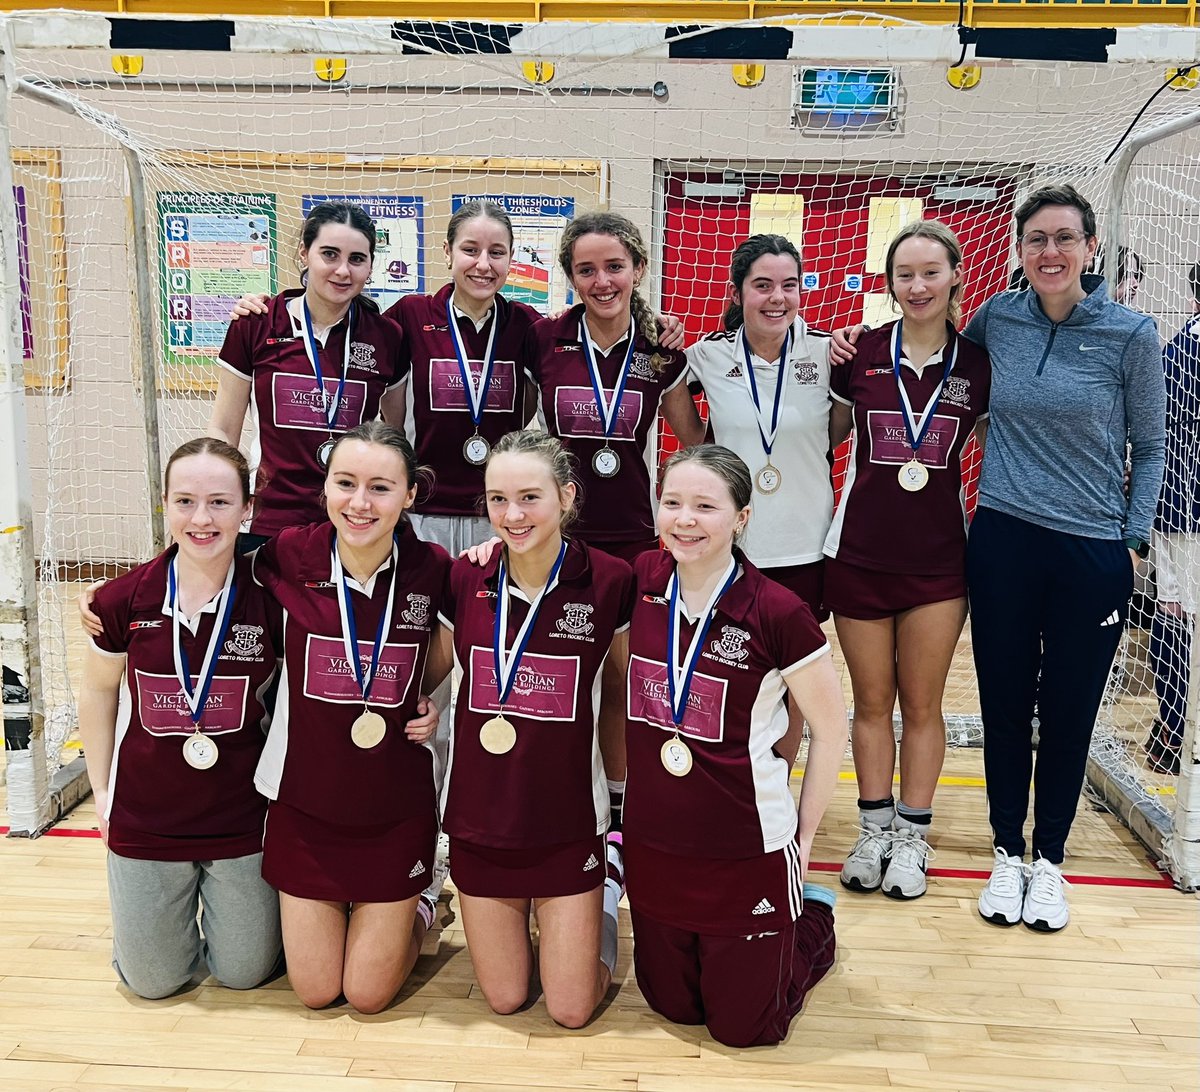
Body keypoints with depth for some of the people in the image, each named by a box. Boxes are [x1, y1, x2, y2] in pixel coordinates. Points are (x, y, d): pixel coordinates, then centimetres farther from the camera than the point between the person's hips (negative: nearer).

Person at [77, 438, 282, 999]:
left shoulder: (270, 599, -16)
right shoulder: (122, 601, -12)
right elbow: (99, 691, 6)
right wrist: (101, 789, 8)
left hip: (242, 821, -1)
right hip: (145, 820, 1)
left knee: (243, 973, 14)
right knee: (154, 981, 15)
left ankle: (240, 904, 43)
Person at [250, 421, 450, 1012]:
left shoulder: (432, 569, -14)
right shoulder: (288, 558, -14)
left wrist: (438, 708, -10)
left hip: (396, 808, -1)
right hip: (305, 802, 1)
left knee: (369, 994, 9)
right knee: (314, 990, 12)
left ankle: (420, 901, 37)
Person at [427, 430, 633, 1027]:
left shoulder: (609, 581, -13)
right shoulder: (464, 579, -7)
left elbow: (623, 688, 2)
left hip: (569, 820, -2)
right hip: (479, 816, 2)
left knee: (572, 1009, 8)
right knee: (504, 997, 13)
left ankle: (610, 872, 31)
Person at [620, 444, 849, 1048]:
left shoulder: (777, 613, -19)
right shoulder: (641, 582, -8)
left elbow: (831, 728, -7)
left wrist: (804, 834, -1)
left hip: (749, 853, -4)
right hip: (652, 845, 4)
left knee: (742, 1026, 13)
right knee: (672, 1006, 20)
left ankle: (812, 918, 37)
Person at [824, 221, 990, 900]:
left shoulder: (978, 365, -2)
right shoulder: (860, 354, -2)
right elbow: (825, 435, 10)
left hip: (938, 559, 0)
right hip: (860, 553, 0)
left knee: (922, 704, 10)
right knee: (871, 702, 12)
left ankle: (912, 837, 26)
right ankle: (874, 831, 28)